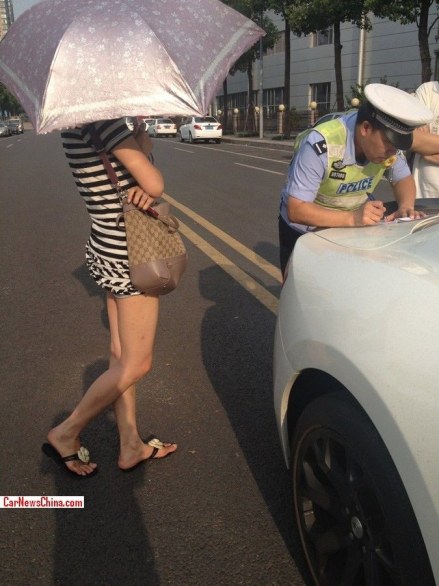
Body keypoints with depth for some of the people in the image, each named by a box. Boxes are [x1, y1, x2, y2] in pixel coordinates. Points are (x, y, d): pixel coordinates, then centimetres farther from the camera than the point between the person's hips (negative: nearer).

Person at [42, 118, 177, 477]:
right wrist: (141, 132, -3)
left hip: (109, 251, 10)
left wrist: (139, 190, -16)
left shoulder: (83, 122, 9)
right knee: (135, 364, 5)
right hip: (128, 259, -10)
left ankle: (131, 446, 31)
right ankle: (66, 435, 21)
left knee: (122, 356, 16)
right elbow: (155, 185, -21)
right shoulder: (101, 119, -20)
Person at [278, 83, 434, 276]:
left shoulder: (387, 141, -14)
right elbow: (296, 210, -33)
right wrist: (352, 218, -44)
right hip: (304, 235, -5)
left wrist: (406, 206, -20)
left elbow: (403, 178, 2)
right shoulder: (321, 146, -33)